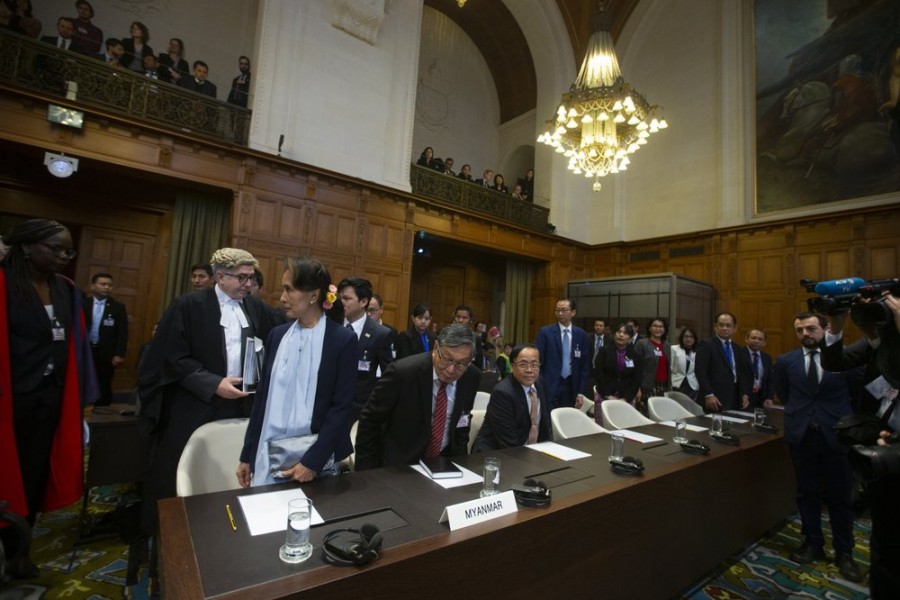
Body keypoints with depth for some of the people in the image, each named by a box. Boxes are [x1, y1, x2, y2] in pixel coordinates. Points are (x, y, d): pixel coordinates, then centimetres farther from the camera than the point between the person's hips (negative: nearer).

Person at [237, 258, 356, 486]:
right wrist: (247, 455, 10)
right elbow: (262, 396, 8)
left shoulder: (343, 339, -10)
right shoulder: (277, 335, 4)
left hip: (317, 457, -4)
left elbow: (342, 406, -11)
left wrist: (312, 461, -13)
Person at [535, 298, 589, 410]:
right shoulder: (545, 332, -4)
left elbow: (585, 364, 6)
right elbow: (538, 360, -4)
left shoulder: (581, 334, 4)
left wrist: (580, 392, 3)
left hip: (571, 387, 3)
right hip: (549, 386, -2)